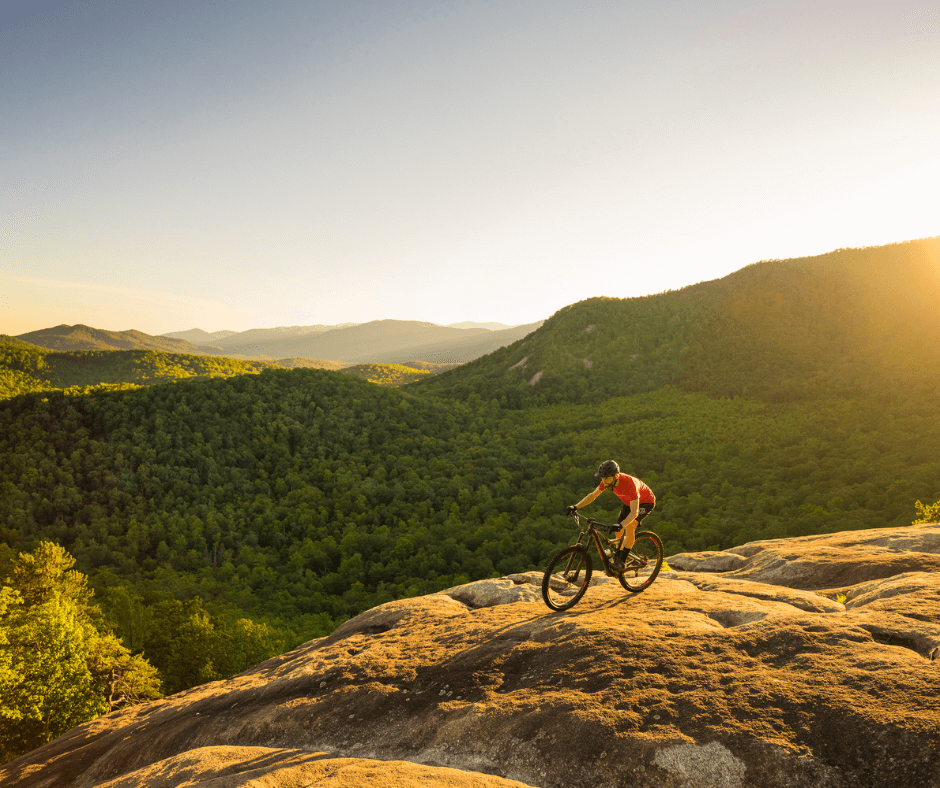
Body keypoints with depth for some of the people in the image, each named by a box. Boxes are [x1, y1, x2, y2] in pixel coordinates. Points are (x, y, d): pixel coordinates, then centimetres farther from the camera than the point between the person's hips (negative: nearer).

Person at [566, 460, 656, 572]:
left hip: (646, 502, -7)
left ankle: (622, 562, -19)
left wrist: (621, 525, -60)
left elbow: (634, 512, -46)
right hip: (629, 502, 7)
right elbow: (593, 495, -8)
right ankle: (617, 559, 17)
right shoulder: (608, 481, -22)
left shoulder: (629, 483, -42)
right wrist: (575, 507, -19)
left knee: (630, 526, -27)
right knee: (619, 533, -2)